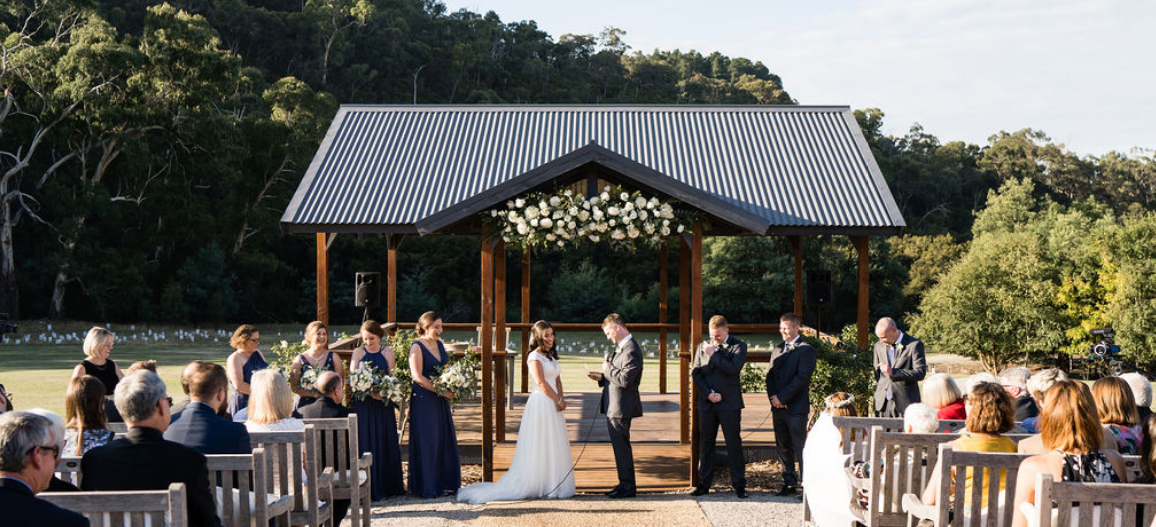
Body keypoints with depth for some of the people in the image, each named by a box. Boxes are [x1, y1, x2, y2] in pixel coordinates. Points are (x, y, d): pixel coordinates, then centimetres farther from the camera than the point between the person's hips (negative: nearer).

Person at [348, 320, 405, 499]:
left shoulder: (387, 352, 6)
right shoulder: (358, 353, 4)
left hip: (383, 404, 1)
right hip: (363, 403, -1)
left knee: (385, 441, 5)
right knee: (366, 442, -1)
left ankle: (388, 485, 13)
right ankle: (369, 487, 4)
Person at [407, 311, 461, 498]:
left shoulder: (439, 344, 12)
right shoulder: (417, 347, -10)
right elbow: (418, 377, -17)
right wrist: (441, 391, -16)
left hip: (441, 401, 8)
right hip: (423, 401, -8)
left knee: (444, 439, 10)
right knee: (427, 442, -2)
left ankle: (445, 483, 18)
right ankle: (427, 487, 5)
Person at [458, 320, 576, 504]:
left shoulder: (552, 356, 17)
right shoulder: (534, 356, -9)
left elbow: (557, 380, 15)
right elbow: (541, 382, -16)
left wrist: (561, 398, -3)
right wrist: (558, 400, -11)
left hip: (553, 406, 9)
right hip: (540, 404, -9)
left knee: (554, 448, 9)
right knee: (539, 446, -4)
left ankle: (553, 486, 13)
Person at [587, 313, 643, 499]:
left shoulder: (631, 350, -19)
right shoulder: (621, 347, 15)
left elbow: (624, 379, -26)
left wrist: (608, 368, -13)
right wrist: (602, 377, 7)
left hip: (621, 407, -10)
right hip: (614, 406, 10)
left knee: (621, 445, -4)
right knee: (619, 445, 15)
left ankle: (628, 486, 3)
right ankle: (625, 483, 23)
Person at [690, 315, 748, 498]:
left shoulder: (738, 346, 0)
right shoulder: (702, 347, 11)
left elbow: (733, 369, -16)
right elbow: (695, 373, 5)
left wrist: (713, 354, -12)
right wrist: (708, 394, -7)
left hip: (730, 403, -3)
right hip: (706, 403, 3)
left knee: (734, 444, -1)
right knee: (705, 444, 8)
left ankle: (739, 484, 7)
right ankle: (704, 483, 16)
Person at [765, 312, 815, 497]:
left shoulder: (806, 350, -6)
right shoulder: (777, 350, 17)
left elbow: (802, 377, -14)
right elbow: (770, 375, 14)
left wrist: (782, 397, -15)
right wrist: (772, 396, -3)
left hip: (796, 407, -7)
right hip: (778, 406, 7)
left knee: (800, 447, -7)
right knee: (783, 446, 11)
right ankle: (789, 483, 19)